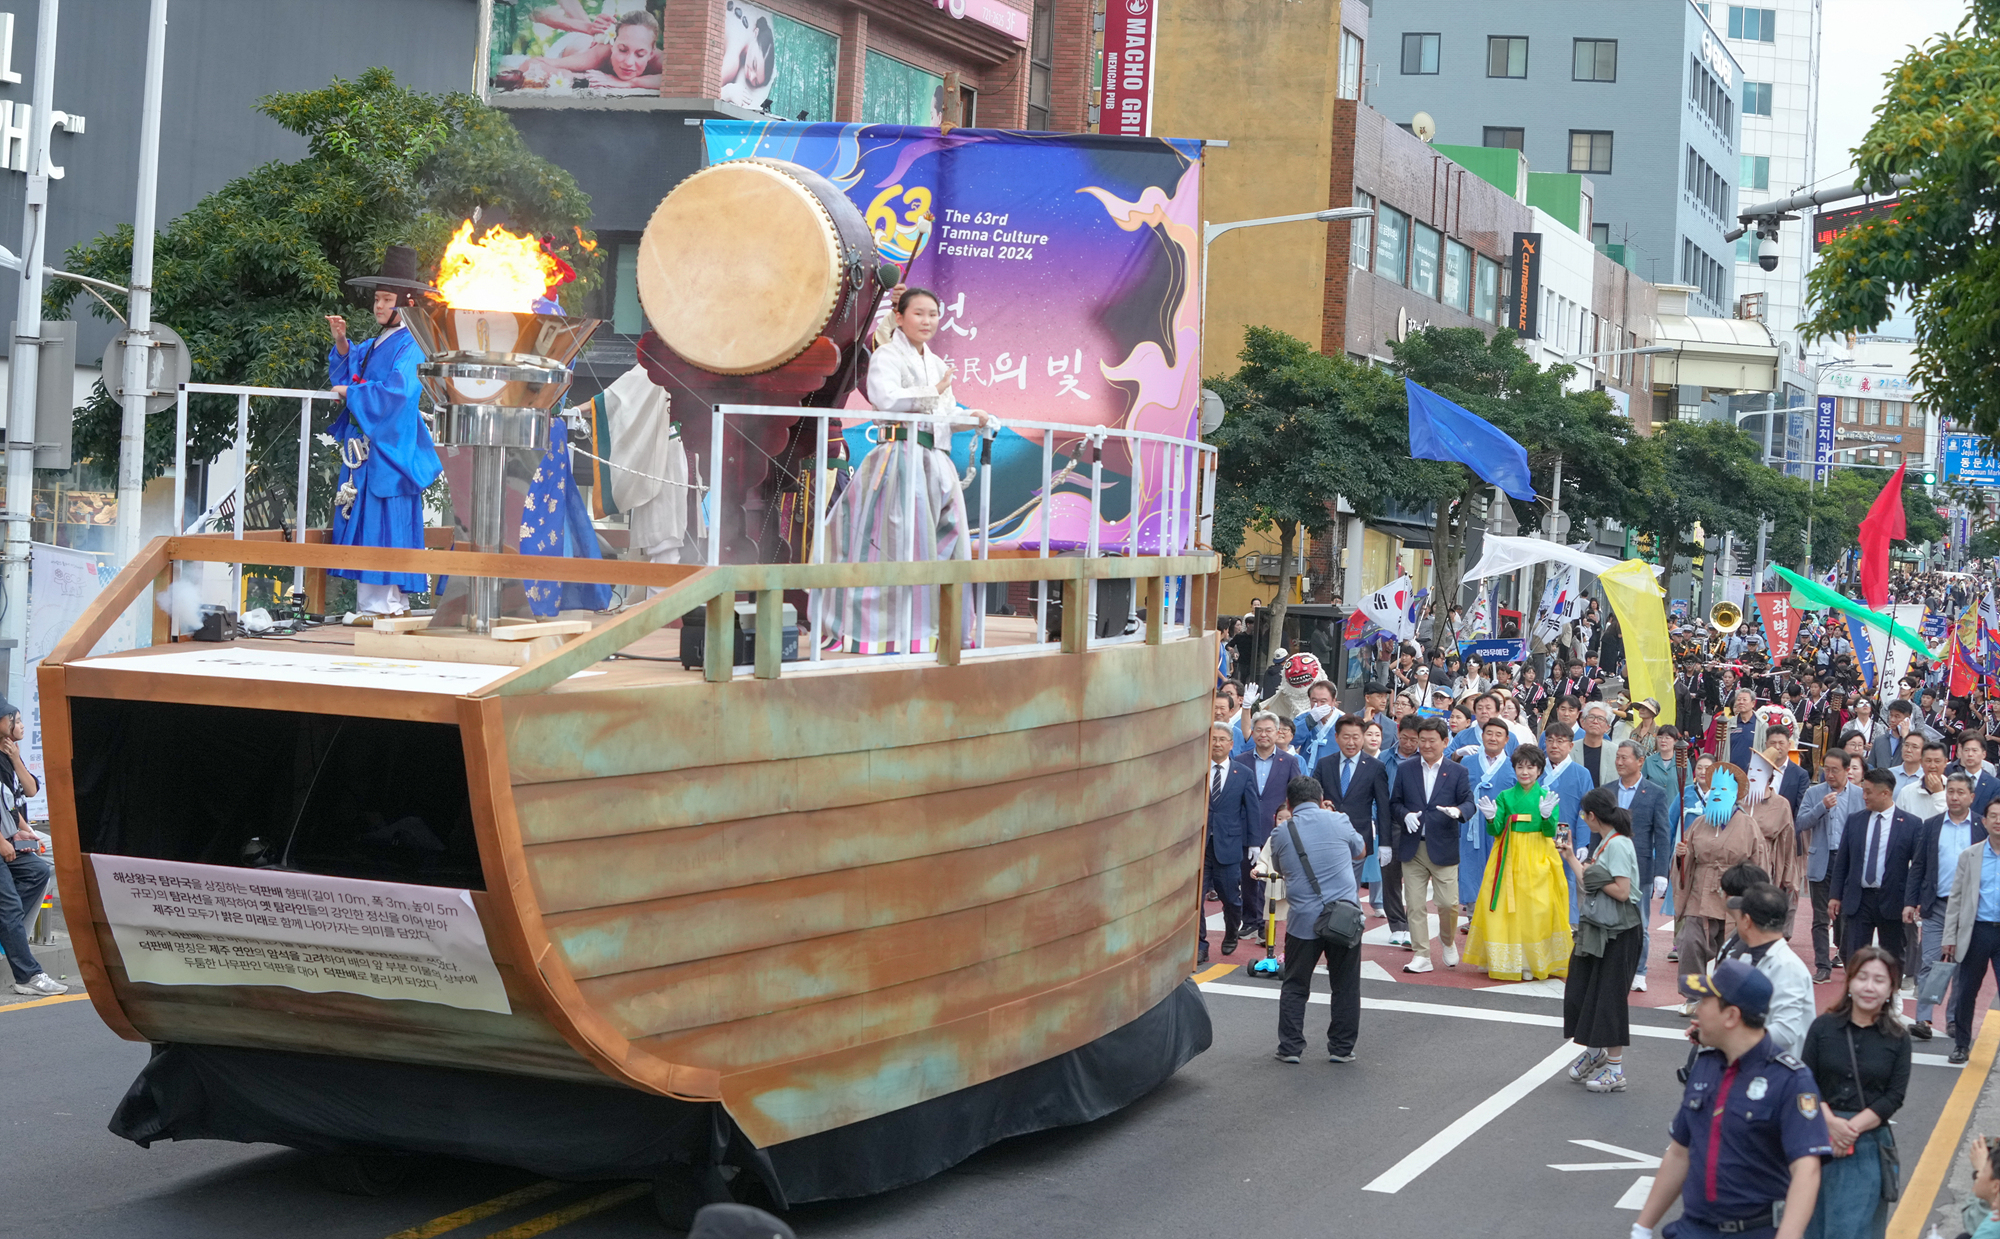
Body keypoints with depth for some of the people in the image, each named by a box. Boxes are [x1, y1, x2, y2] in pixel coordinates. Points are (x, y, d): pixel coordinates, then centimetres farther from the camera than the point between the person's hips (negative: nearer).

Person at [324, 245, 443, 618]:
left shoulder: (410, 346, -9)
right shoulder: (375, 343, 16)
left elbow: (396, 390, -20)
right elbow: (347, 371, 20)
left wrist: (351, 392, -13)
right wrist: (341, 342, 4)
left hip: (389, 448, -9)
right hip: (364, 444, 9)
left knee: (384, 521, -10)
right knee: (361, 520, 6)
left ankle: (384, 603, -9)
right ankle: (370, 602, 9)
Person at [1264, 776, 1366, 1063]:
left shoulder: (1281, 833, 1)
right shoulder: (1338, 822, -1)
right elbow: (1359, 852, 17)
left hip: (1303, 921, 0)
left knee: (1294, 986, 11)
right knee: (1345, 986, 10)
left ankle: (1290, 1048, 10)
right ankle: (1341, 1048, 14)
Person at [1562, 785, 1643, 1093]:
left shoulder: (1618, 845, -17)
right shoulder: (1605, 843, 12)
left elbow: (1621, 891, -23)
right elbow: (1588, 883, 12)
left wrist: (1593, 876, -12)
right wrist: (1570, 857, 19)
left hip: (1619, 932, -9)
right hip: (1598, 929, 9)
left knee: (1609, 996, -3)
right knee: (1582, 991, 14)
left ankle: (1615, 1070, 5)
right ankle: (1594, 1053, 32)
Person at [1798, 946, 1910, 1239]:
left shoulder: (1897, 1039, 2)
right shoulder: (1823, 1027, 3)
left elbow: (1894, 1098, -2)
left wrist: (1852, 1127, -13)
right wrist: (1831, 1122, -16)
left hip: (1869, 1143, -1)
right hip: (1819, 1137, 2)